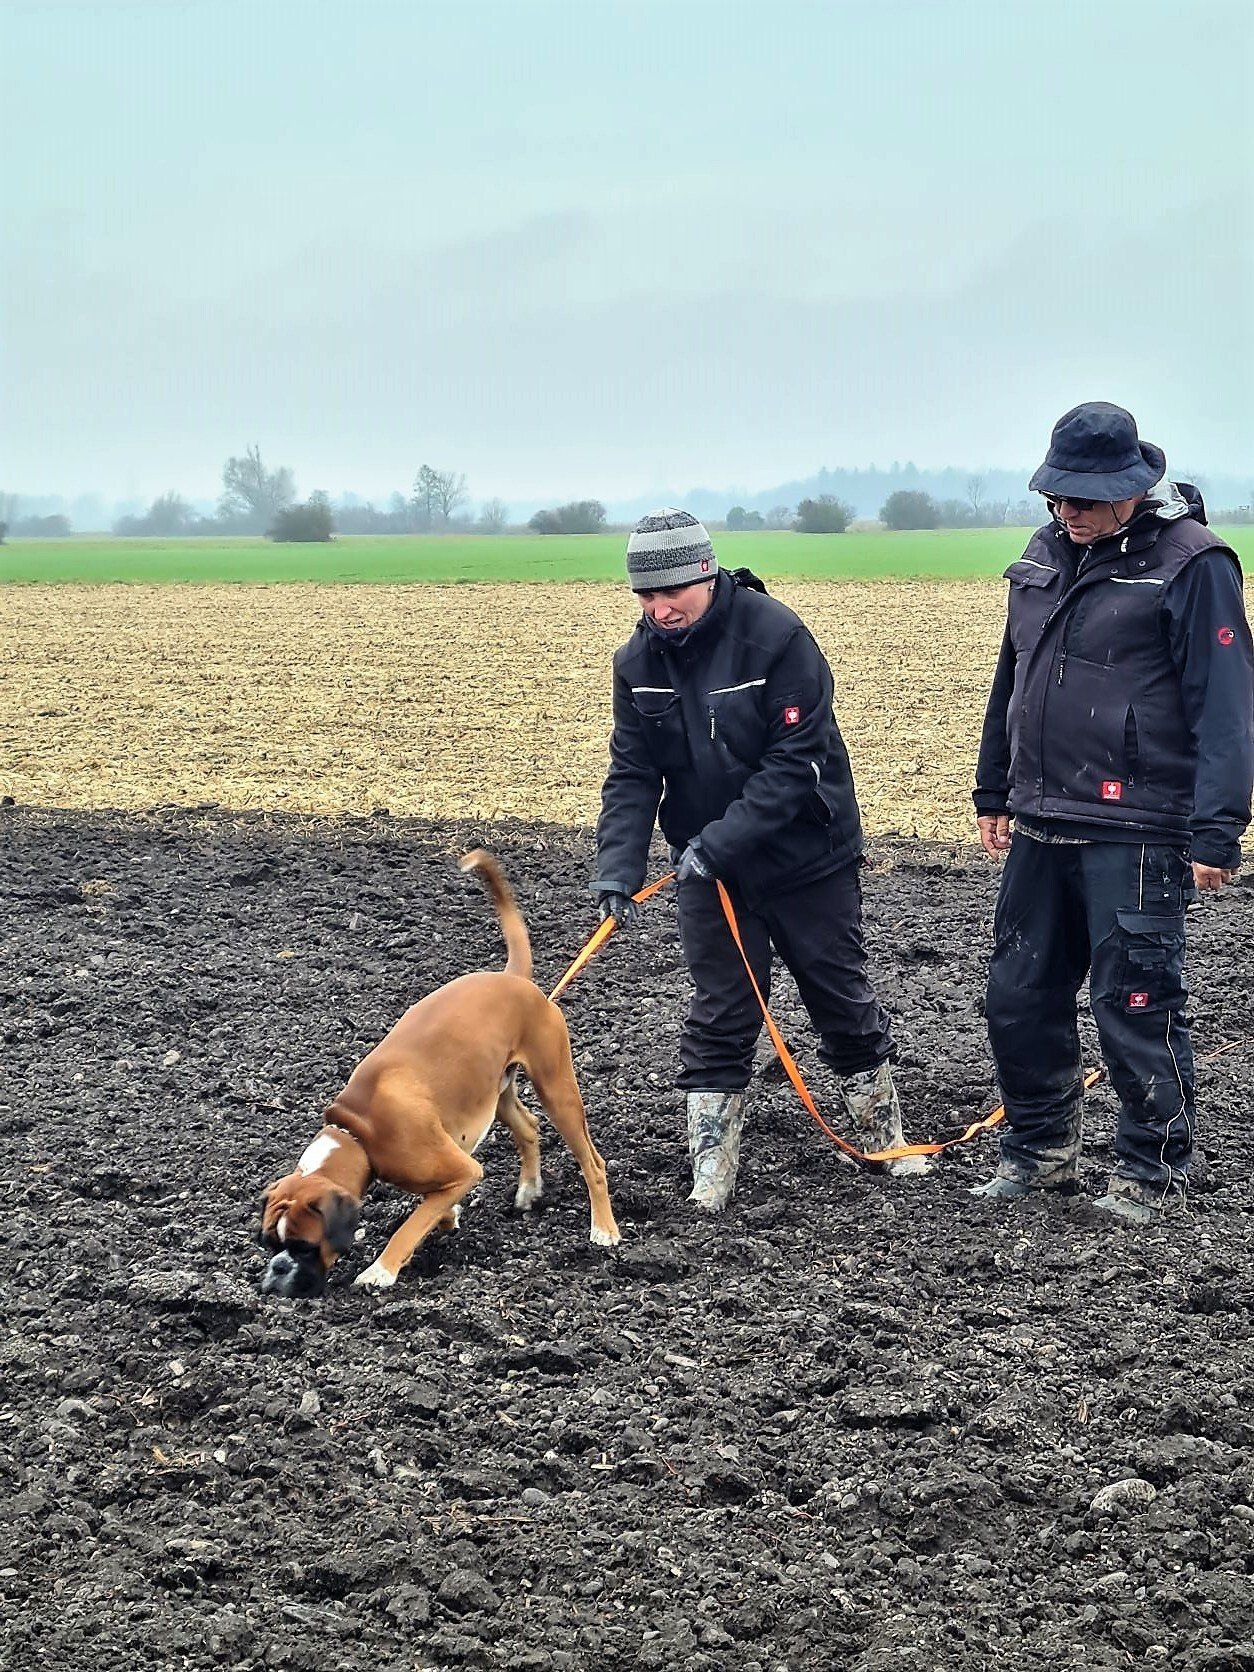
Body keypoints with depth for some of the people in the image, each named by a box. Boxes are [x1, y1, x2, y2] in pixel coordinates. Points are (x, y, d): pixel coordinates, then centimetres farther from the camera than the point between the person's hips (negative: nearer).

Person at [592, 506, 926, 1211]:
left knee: (843, 999, 11)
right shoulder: (639, 662, -5)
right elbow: (633, 773, -4)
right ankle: (712, 1169, 11)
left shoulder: (775, 636, -21)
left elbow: (797, 761, -24)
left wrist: (726, 838, -29)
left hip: (808, 857, -3)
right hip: (709, 868, 3)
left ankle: (884, 1134, 31)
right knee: (721, 1014, 3)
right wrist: (619, 865, -18)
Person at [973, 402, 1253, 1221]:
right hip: (1042, 828, 7)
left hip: (1134, 834, -7)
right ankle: (1041, 1151, 29)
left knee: (1137, 1008, -2)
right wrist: (995, 794, 23)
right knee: (1019, 995, 13)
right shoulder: (1047, 555, 12)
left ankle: (1154, 1171, 15)